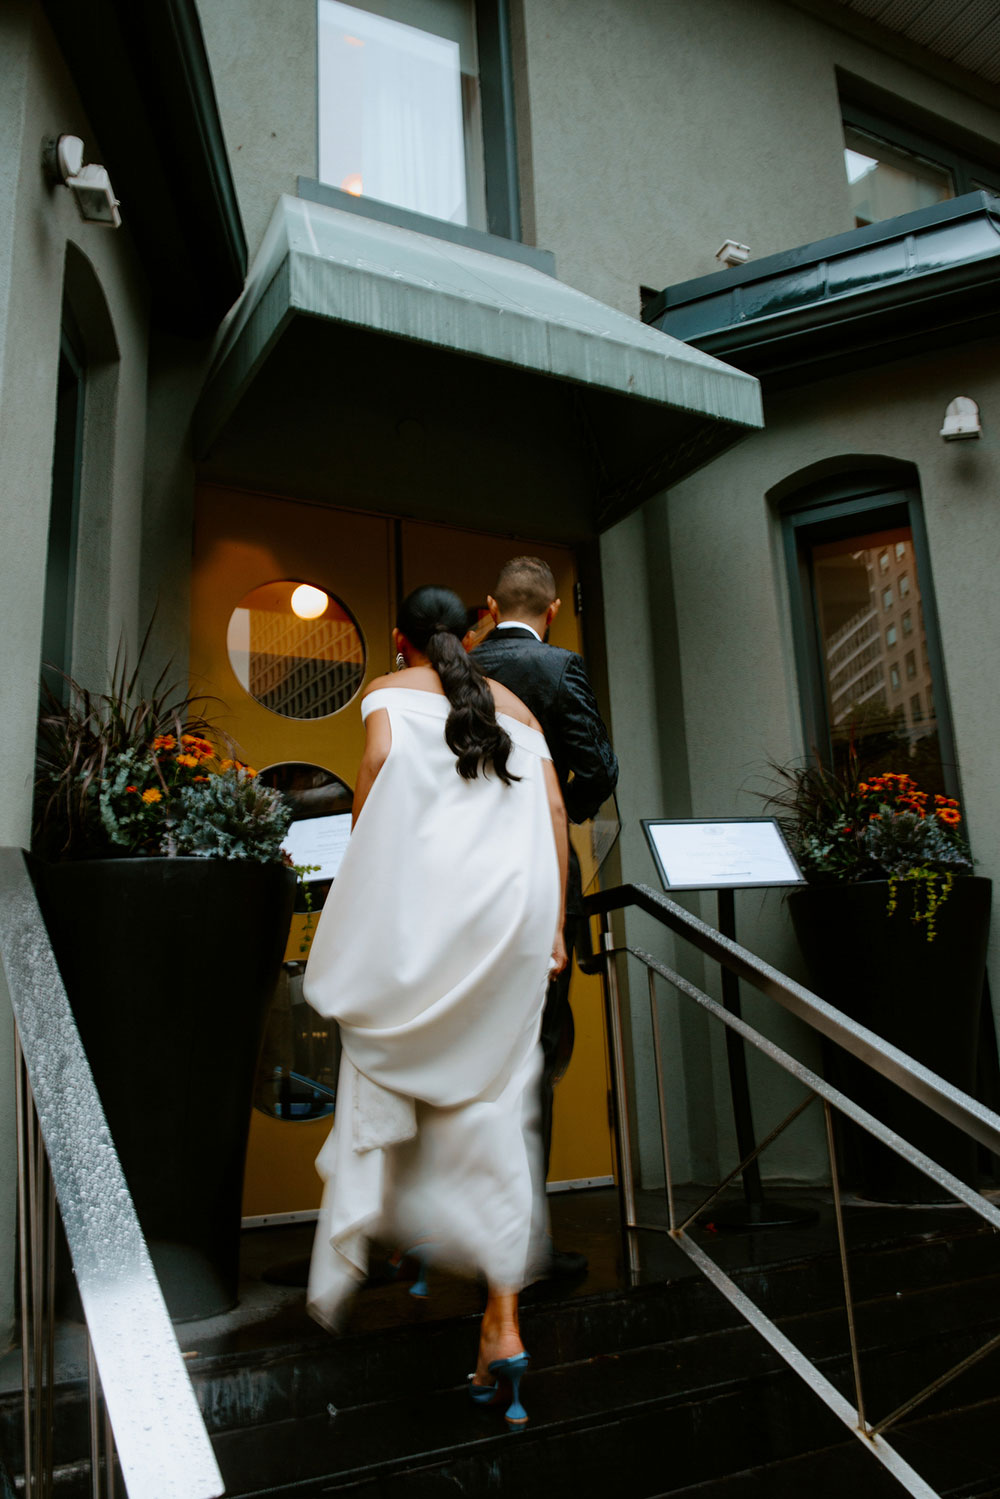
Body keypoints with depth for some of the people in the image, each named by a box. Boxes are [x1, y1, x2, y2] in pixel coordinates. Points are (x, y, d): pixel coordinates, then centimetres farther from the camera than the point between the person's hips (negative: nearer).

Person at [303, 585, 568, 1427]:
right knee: (495, 1099, 3)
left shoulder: (390, 689, 14)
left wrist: (360, 870, 1)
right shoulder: (512, 703, 23)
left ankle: (352, 1254, 13)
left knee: (382, 1065, 12)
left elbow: (379, 757, -8)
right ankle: (503, 1318, 1)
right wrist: (555, 924, 11)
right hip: (515, 903, 3)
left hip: (420, 894, -3)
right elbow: (553, 806, 12)